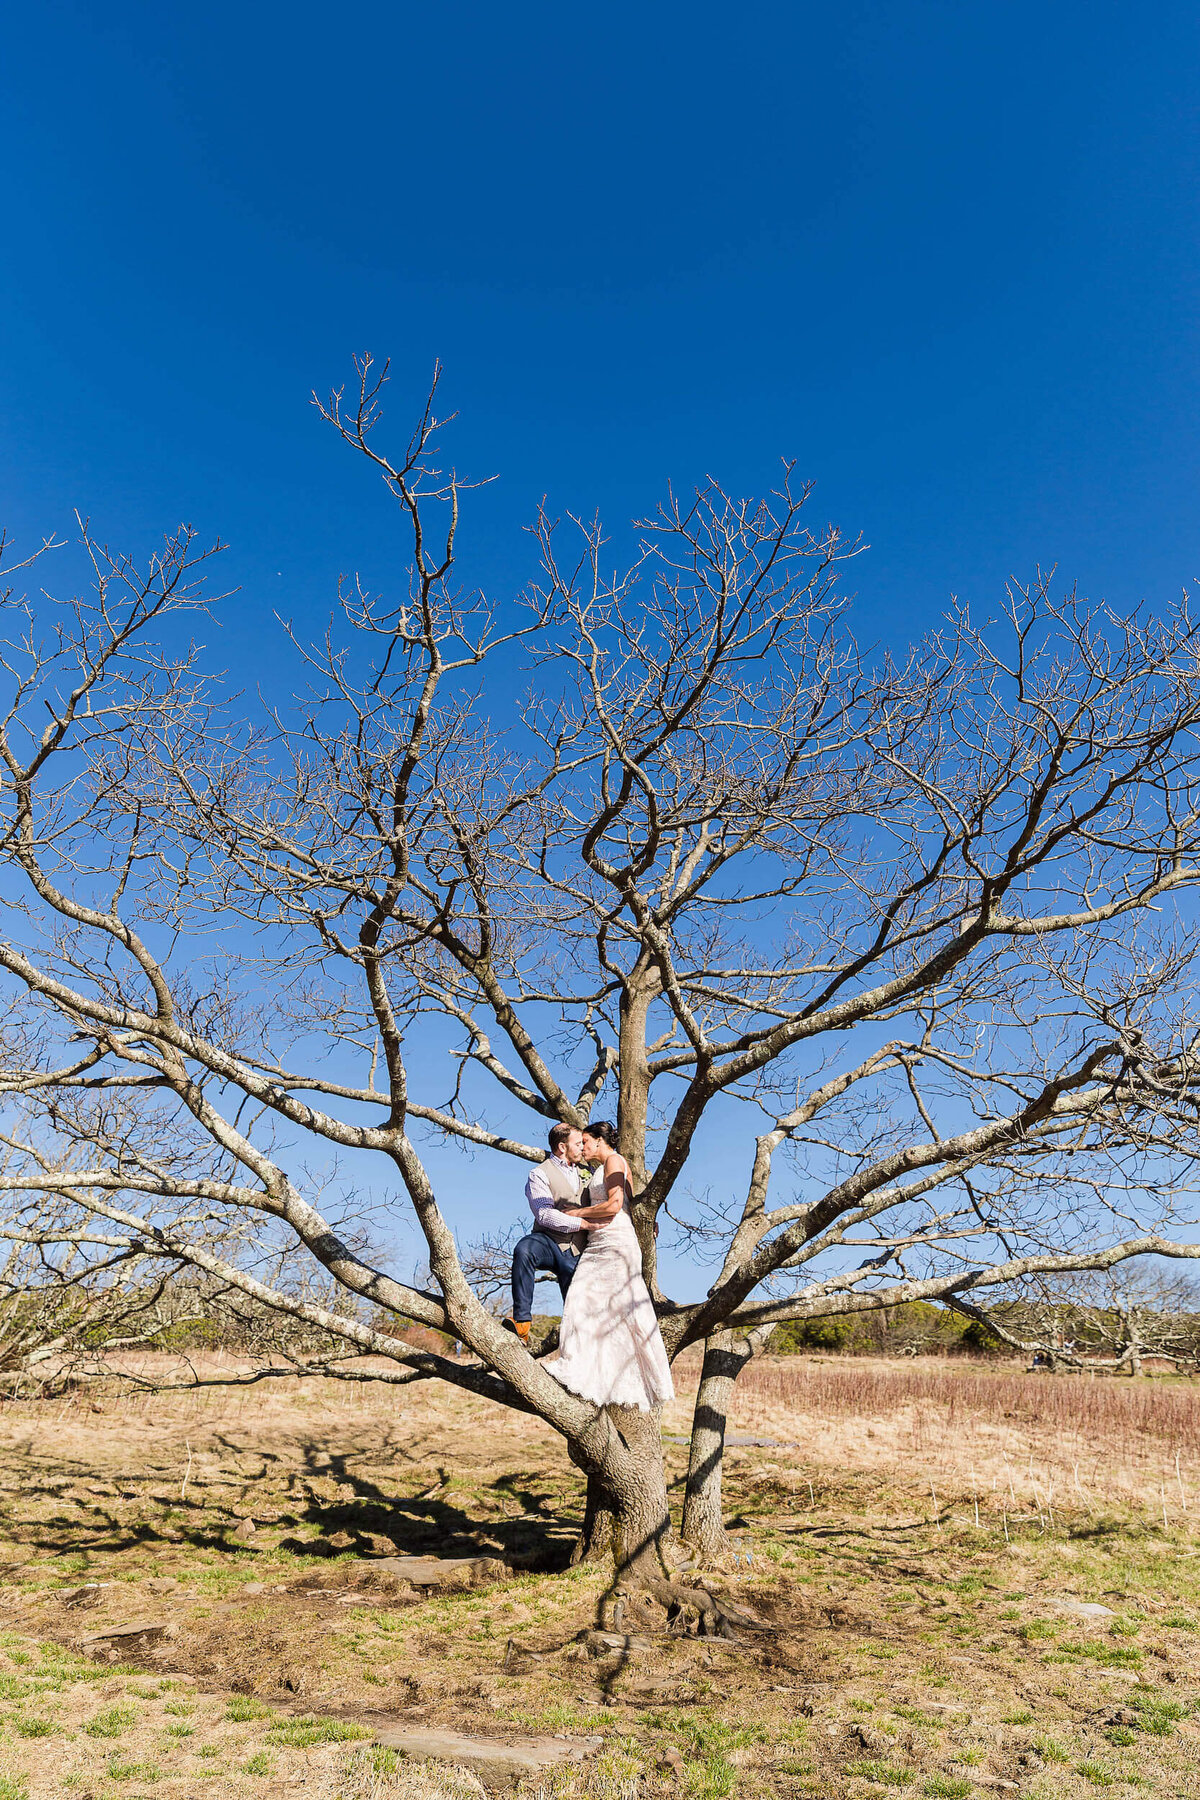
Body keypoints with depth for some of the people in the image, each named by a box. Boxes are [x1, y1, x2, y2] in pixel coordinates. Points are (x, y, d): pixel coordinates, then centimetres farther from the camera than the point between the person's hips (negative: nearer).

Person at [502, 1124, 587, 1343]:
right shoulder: (539, 1174, 0)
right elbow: (545, 1215, -13)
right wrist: (583, 1223, -18)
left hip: (575, 1252, 5)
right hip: (549, 1241, -5)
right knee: (523, 1249, -37)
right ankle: (522, 1322, -37)